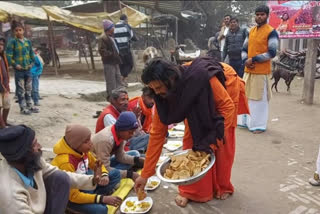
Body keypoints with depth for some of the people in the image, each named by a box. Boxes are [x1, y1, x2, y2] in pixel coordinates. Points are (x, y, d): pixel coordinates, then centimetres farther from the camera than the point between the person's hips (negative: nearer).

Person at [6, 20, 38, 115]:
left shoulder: (28, 41, 7)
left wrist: (32, 63, 8)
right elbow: (8, 56, -11)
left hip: (28, 69, 5)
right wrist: (15, 65, -15)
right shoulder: (12, 42, -8)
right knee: (21, 90, 3)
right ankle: (23, 108, 13)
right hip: (18, 70, -5)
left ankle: (29, 106, 26)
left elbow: (31, 54, 17)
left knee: (28, 89, 14)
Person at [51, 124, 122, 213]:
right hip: (70, 196, -8)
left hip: (83, 184, 8)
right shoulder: (65, 162, -32)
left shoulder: (83, 151, -11)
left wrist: (105, 175, -16)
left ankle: (95, 195, -9)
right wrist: (102, 199, -33)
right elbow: (73, 195, -29)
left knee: (116, 174, 0)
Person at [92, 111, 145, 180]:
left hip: (105, 163, 9)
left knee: (135, 153, -1)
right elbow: (105, 169, -30)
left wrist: (137, 160, -17)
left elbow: (121, 156, -2)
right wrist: (130, 174, -30)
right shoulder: (106, 139, -33)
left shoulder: (119, 133, -11)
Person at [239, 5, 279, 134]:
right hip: (248, 70, 6)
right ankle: (246, 121, 26)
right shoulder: (251, 31, 13)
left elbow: (271, 53, -13)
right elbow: (244, 49, 15)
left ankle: (259, 125, 10)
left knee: (260, 98, -1)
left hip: (262, 72, -6)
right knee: (246, 96, 12)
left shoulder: (271, 32, -7)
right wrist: (245, 61, -4)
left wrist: (254, 59, -15)